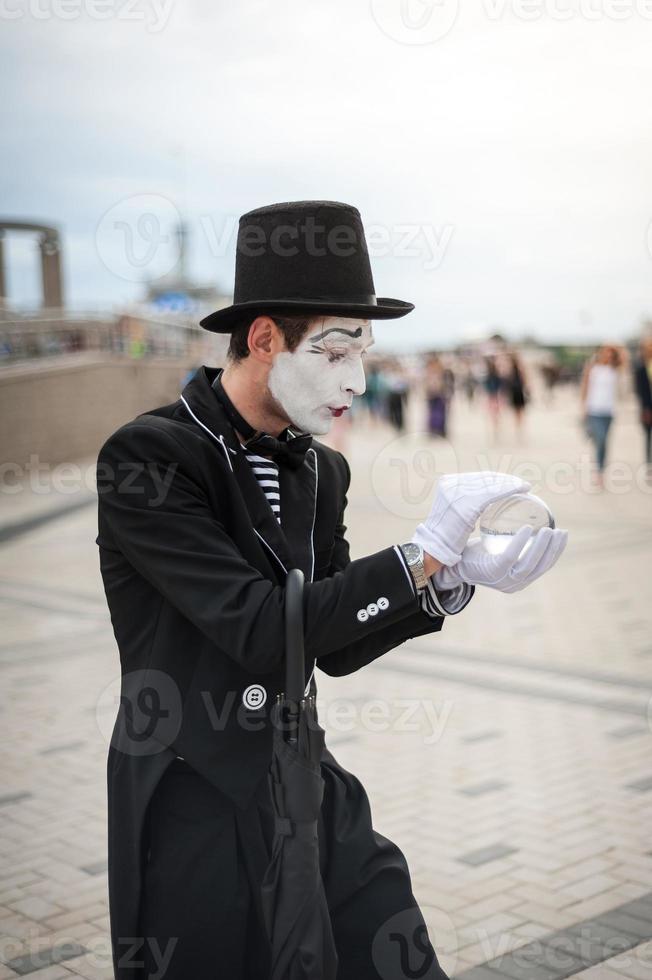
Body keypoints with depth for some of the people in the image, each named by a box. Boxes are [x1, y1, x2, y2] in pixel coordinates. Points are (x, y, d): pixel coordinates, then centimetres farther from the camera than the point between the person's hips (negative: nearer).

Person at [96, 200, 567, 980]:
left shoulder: (321, 470, 5)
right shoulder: (146, 458, -17)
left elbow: (337, 647, 8)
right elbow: (259, 633, -24)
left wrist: (461, 577, -6)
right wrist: (424, 550, -22)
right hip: (196, 808, -6)